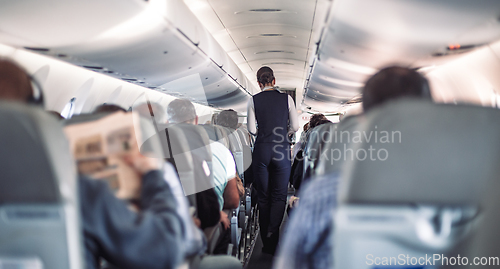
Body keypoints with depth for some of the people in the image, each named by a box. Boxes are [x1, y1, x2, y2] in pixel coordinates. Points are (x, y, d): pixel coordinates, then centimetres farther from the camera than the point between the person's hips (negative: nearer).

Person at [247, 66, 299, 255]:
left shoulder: (253, 100, -1)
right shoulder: (287, 98, 0)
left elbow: (251, 129, -2)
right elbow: (295, 127, 2)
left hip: (261, 150, 1)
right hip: (282, 150, 0)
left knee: (263, 196, 11)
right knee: (279, 195, 8)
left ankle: (266, 243, 18)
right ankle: (272, 238, -9)